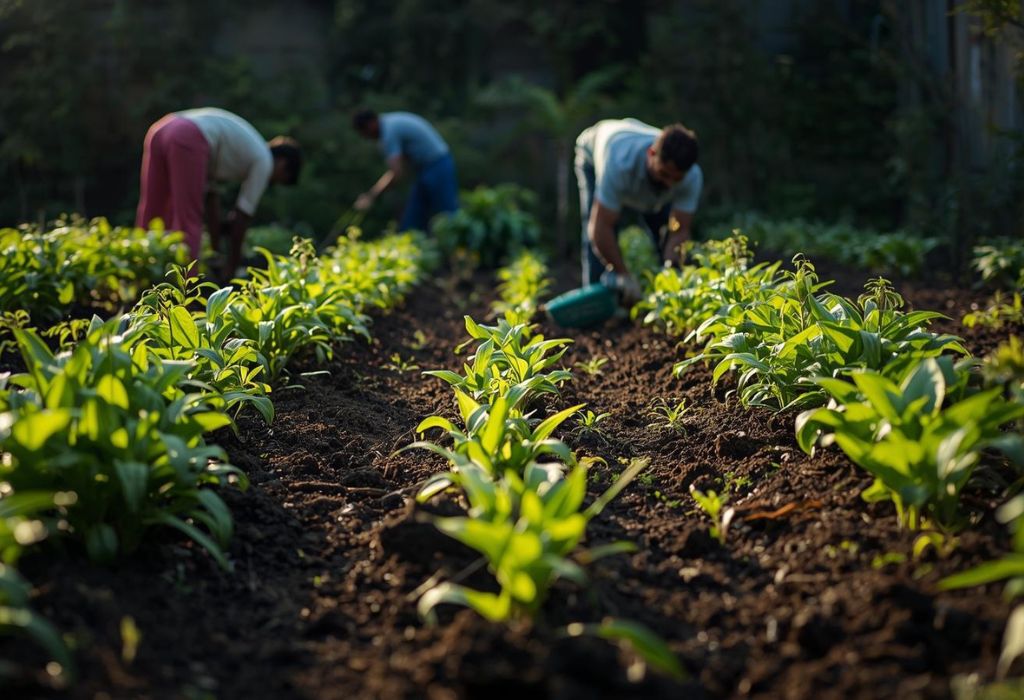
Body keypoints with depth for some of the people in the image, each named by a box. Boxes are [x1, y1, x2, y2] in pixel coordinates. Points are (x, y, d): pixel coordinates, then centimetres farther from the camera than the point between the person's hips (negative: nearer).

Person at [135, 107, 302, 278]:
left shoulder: (241, 149, 34)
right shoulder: (264, 161, 13)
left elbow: (211, 196, 31)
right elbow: (242, 216, 12)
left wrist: (216, 249, 31)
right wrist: (232, 264, 19)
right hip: (187, 141, -8)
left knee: (150, 215, 9)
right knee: (187, 223, -4)